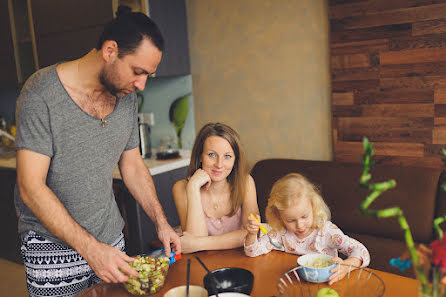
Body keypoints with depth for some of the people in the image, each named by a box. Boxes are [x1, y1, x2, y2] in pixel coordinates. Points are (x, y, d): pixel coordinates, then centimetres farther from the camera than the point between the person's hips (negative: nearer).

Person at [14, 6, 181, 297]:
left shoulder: (127, 96, 0)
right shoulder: (42, 94, -19)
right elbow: (31, 188, -21)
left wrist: (161, 222, -1)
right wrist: (90, 249, -26)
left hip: (111, 239, 5)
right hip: (53, 248, -5)